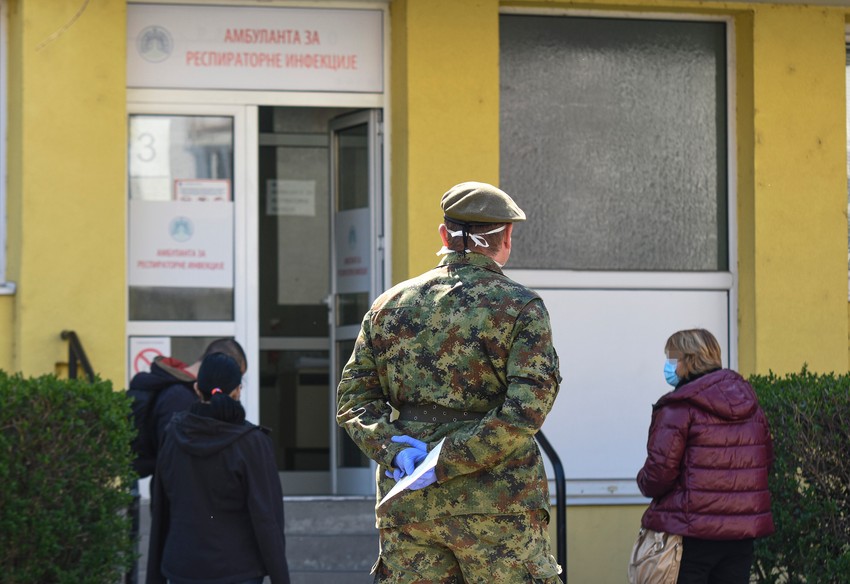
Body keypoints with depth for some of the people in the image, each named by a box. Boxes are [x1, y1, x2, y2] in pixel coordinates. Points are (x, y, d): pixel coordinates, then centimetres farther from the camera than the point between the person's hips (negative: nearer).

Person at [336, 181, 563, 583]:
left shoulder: (390, 305, 12)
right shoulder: (522, 308, -3)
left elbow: (353, 397, 7)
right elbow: (525, 410, -14)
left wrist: (392, 450, -7)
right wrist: (446, 464, -14)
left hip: (406, 504, 4)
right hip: (494, 503, -4)